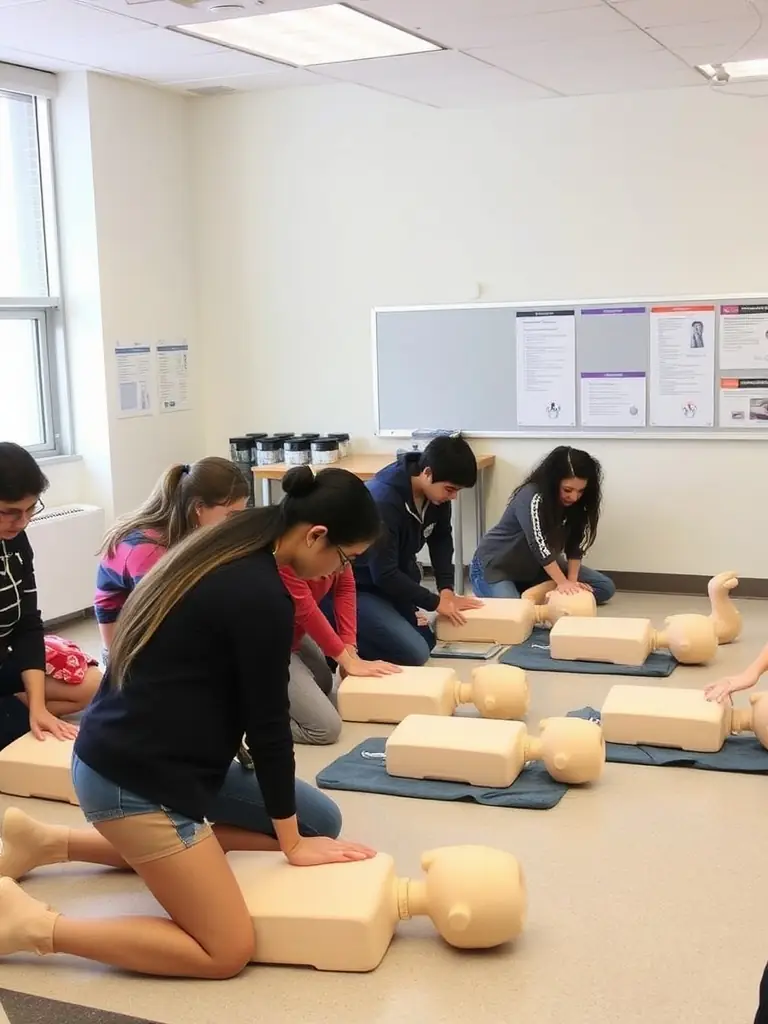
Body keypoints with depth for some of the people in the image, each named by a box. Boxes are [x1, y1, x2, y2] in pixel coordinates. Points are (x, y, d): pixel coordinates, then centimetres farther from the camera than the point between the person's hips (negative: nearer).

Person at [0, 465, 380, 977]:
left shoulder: (230, 551, 7)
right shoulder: (262, 595, -21)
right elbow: (267, 723, -13)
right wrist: (292, 842, 0)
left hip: (149, 754, 10)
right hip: (133, 776, -10)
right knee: (228, 951, -5)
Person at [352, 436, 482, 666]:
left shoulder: (436, 491, -8)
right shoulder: (383, 500, -32)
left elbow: (441, 538, 6)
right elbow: (384, 574, -29)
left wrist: (446, 589, -7)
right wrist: (435, 602, -20)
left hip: (393, 582, 9)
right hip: (357, 588, -9)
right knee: (414, 653, -18)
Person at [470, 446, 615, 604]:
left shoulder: (576, 503, -7)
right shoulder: (531, 498, -29)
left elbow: (575, 544, -7)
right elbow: (539, 544, -36)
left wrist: (572, 580, -19)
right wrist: (562, 583, -36)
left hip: (537, 567, 7)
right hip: (496, 566, -7)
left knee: (606, 588, 0)